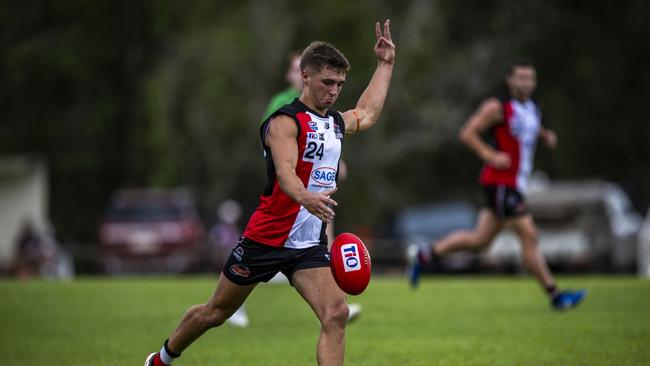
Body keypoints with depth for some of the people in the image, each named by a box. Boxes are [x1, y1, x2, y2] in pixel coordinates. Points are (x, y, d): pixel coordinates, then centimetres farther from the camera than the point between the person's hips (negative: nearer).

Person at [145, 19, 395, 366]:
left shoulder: (335, 123, 12)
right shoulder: (285, 121, -14)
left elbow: (367, 113, 36)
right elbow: (284, 170, -31)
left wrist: (385, 64, 34)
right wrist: (305, 198, -52)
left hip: (310, 244, 6)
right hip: (267, 237, -6)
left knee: (336, 315, -17)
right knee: (215, 313, 10)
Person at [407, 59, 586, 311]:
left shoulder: (533, 109, 13)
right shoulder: (497, 108, -11)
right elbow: (467, 133, -10)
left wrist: (546, 136, 11)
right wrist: (490, 155, -21)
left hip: (515, 184, 9)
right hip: (500, 183, -9)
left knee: (480, 239, 13)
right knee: (529, 236, -8)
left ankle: (423, 255, 24)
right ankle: (555, 295, -3)